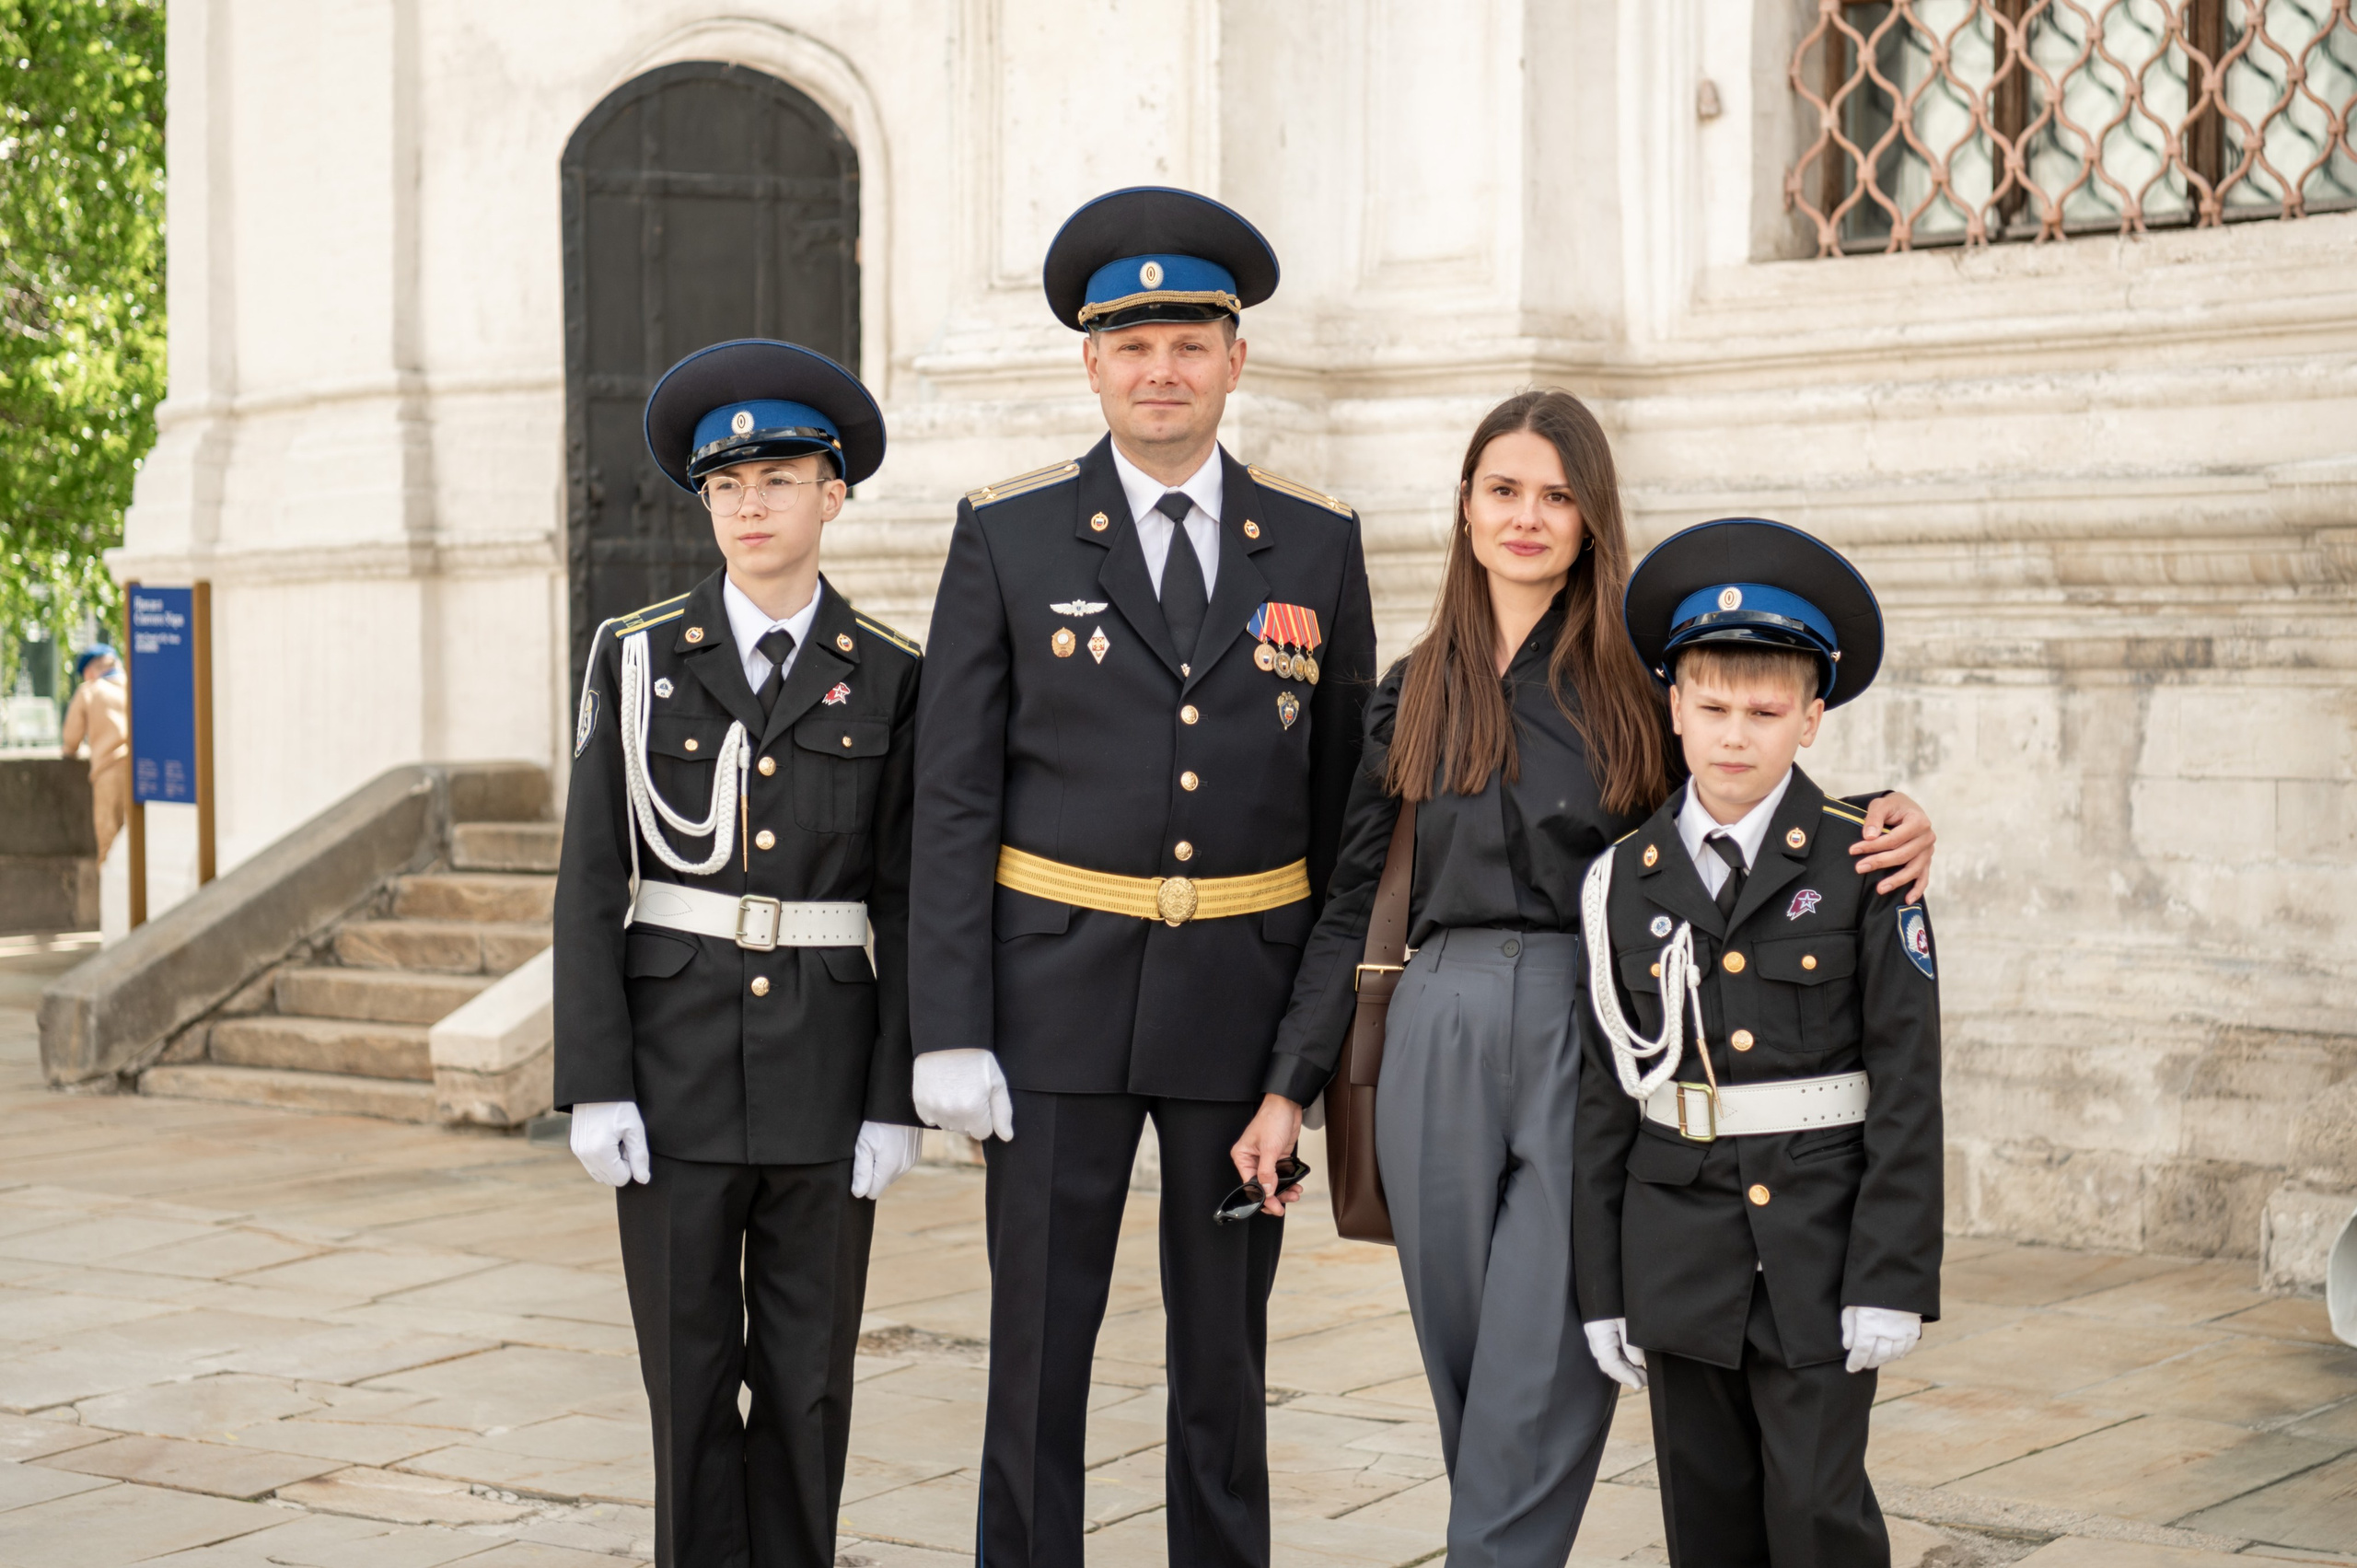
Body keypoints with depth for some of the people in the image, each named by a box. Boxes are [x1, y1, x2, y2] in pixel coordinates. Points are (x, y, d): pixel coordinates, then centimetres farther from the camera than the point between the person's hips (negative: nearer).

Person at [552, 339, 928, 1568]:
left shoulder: (889, 680, 2)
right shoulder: (639, 659, 0)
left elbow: (906, 902, 2)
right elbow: (591, 881, -1)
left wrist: (896, 1100, -4)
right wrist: (594, 1085, -8)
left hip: (825, 1068, 1)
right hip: (675, 1059, 0)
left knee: (809, 1376, 6)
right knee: (690, 1372, 4)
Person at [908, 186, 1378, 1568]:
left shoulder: (1318, 545, 5)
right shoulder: (1007, 538, -1)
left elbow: (1346, 802, 8)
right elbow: (954, 801, -2)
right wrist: (952, 1033, -9)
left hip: (1246, 998, 2)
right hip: (1058, 996, -1)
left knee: (1226, 1347, 10)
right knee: (1039, 1347, 2)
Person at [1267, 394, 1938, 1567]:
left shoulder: (1645, 678, 3)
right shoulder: (1416, 693, 12)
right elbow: (1352, 901, 14)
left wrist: (1893, 821, -15)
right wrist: (1290, 1082, 10)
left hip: (1591, 1040, -3)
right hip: (1440, 1042, 3)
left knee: (1540, 1381, -7)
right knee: (1466, 1371, 8)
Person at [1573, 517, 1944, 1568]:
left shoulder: (1861, 869, -4)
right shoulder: (1625, 879, 3)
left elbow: (1906, 1085, -5)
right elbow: (1604, 1096, 6)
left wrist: (1892, 1279, -9)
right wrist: (1604, 1288, 5)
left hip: (1818, 1244, -3)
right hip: (1681, 1248, 3)